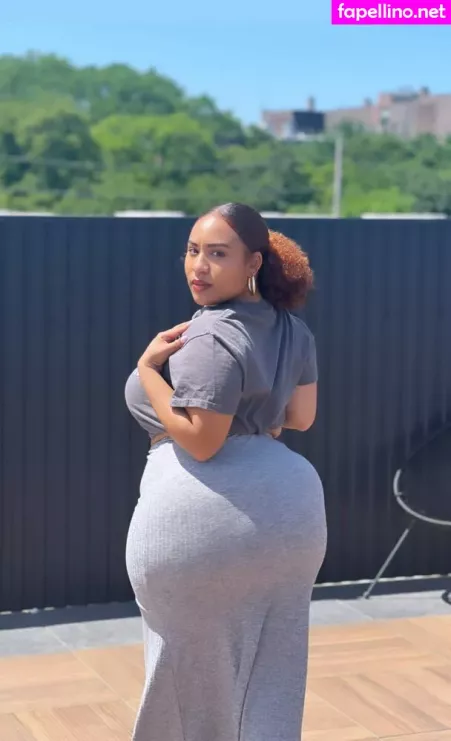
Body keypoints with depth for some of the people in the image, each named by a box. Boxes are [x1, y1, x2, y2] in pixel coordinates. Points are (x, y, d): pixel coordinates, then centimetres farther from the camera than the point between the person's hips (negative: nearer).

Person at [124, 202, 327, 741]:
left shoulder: (212, 337, -18)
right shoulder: (292, 329, 7)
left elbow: (199, 439, -20)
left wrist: (148, 369, -14)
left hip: (200, 517, -7)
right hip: (290, 509, 8)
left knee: (195, 666, 11)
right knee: (269, 673, 14)